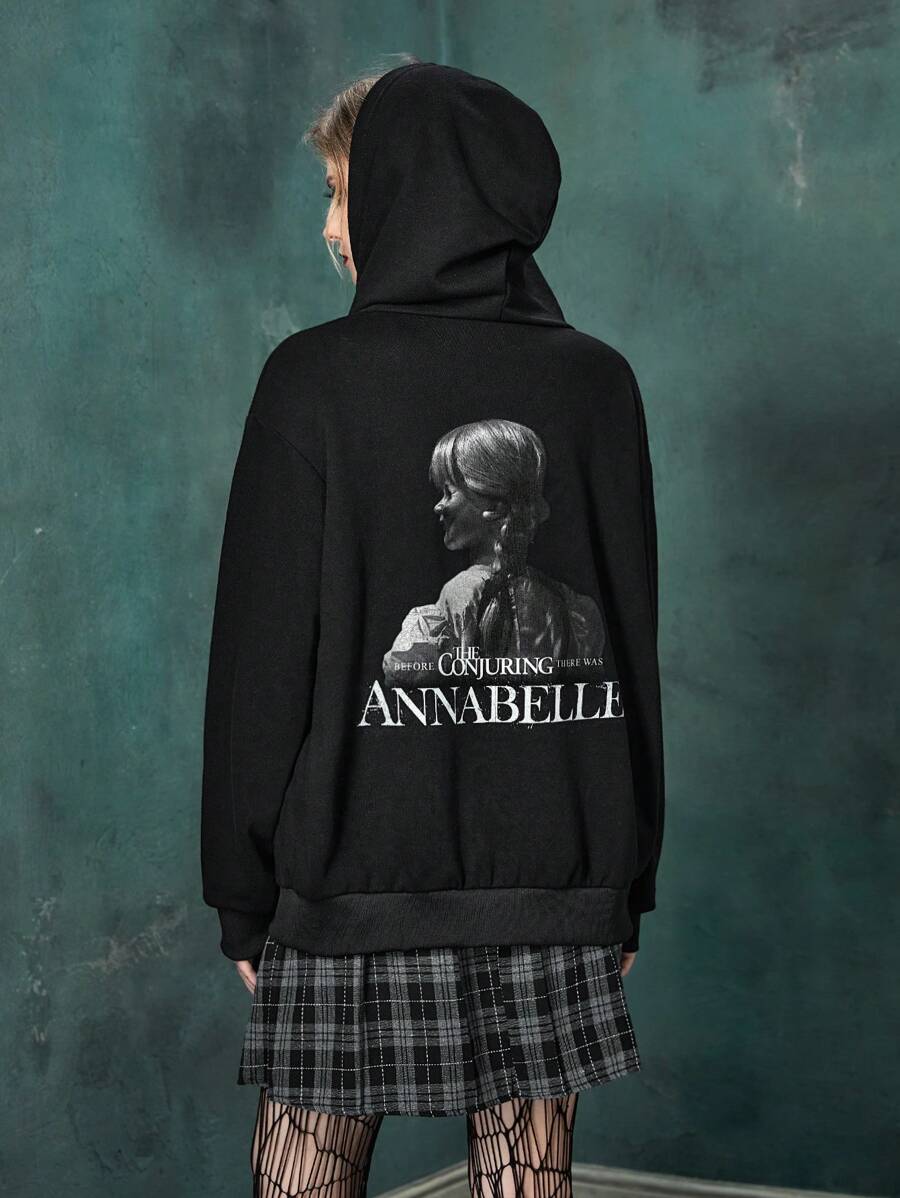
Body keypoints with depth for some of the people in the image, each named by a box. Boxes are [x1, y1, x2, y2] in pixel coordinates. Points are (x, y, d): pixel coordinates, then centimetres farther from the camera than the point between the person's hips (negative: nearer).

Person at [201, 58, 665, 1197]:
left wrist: (243, 892, 2)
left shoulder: (316, 378, -6)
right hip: (557, 888, 4)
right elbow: (634, 645, 6)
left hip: (354, 886, -3)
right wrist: (628, 883, 13)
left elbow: (261, 654, -6)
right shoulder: (598, 381, 4)